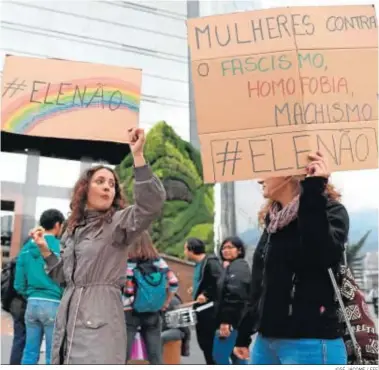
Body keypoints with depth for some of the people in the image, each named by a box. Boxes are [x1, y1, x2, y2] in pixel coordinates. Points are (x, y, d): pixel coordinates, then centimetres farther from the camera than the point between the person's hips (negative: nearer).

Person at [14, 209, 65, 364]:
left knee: (30, 353, 12)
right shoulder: (60, 247, -9)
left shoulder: (27, 248, 9)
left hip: (32, 304, 6)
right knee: (53, 356, 3)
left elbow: (19, 283, 9)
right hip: (53, 304, -6)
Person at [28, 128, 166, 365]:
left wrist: (138, 155, -26)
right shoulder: (73, 229, 17)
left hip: (100, 318, -6)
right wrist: (45, 250, 11)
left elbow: (152, 203, -21)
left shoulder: (119, 222, -1)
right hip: (68, 317, 7)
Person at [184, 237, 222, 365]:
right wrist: (197, 290, 10)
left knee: (213, 344, -3)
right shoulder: (199, 264, 15)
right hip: (202, 311, 10)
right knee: (204, 343, 14)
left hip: (211, 311, -10)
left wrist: (206, 294, -23)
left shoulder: (210, 262, -16)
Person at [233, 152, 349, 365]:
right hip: (265, 342, 7)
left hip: (310, 343, -7)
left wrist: (313, 191, -22)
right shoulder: (273, 220, 14)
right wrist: (244, 334, 21)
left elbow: (323, 256, -26)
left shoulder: (330, 211, -5)